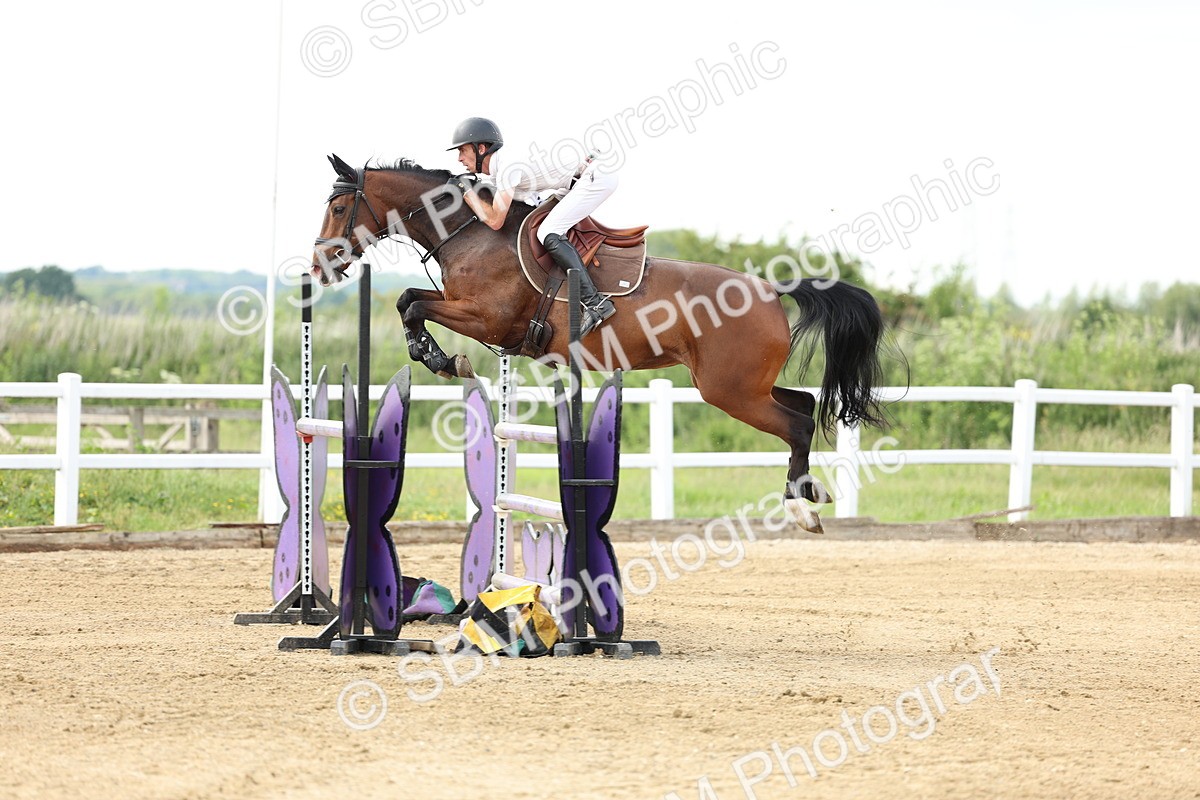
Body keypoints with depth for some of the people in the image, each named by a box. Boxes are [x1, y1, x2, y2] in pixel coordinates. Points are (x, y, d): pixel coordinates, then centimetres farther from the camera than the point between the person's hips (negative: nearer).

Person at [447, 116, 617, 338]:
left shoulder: (507, 166, -21)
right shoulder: (499, 166, 9)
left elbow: (495, 221, -22)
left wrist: (466, 191, -12)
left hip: (597, 176, -10)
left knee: (548, 234, -19)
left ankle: (594, 303, -23)